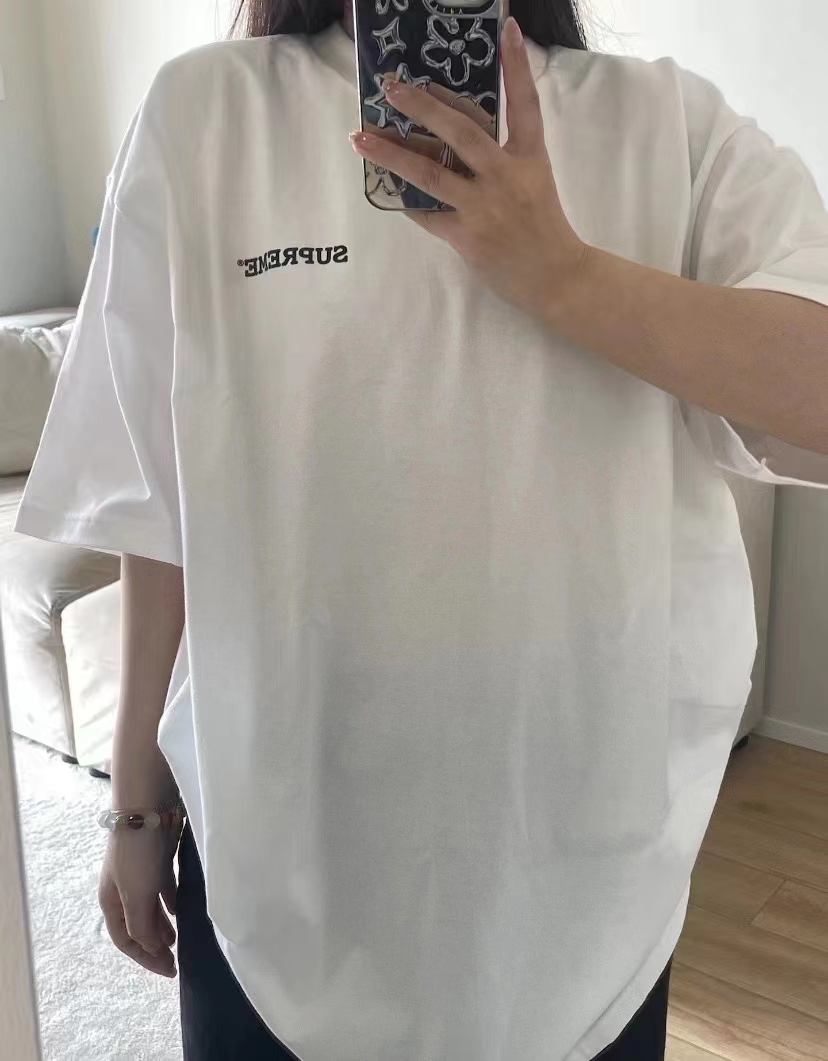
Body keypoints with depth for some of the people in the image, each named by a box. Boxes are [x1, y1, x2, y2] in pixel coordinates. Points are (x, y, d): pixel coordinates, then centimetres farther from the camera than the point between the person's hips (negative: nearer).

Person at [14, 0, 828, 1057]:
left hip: (589, 828, 1)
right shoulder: (203, 115, -4)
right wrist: (138, 797, 5)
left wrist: (561, 273, -24)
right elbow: (164, 501, -1)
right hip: (278, 833, 0)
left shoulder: (671, 124, -3)